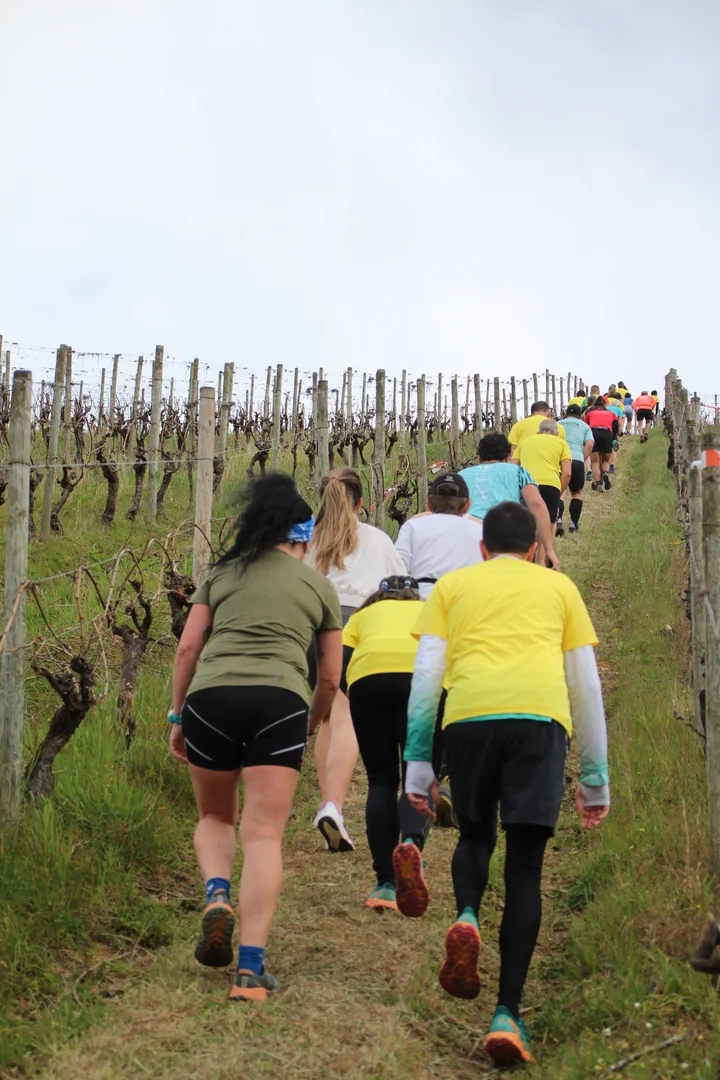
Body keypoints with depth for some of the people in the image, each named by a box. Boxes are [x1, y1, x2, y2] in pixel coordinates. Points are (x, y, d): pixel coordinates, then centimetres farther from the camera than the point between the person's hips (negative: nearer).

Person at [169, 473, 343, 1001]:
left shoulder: (222, 573, 21)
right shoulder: (320, 586, 20)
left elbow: (188, 647, 12)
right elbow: (330, 678, 21)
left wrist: (177, 715, 18)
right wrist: (312, 725, 37)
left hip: (210, 696, 1)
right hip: (280, 701, -1)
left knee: (215, 817, 22)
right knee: (264, 835, -1)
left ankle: (217, 896, -7)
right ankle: (251, 968, -9)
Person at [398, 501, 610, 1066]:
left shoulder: (452, 585, 25)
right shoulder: (559, 586, 26)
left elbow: (426, 676, 15)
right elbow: (587, 686, 23)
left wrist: (417, 763, 16)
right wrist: (595, 778, 27)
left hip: (468, 716, 1)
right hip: (540, 716, 0)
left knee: (475, 836, 23)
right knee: (525, 866, 3)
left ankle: (467, 918, -8)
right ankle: (508, 1013, -6)